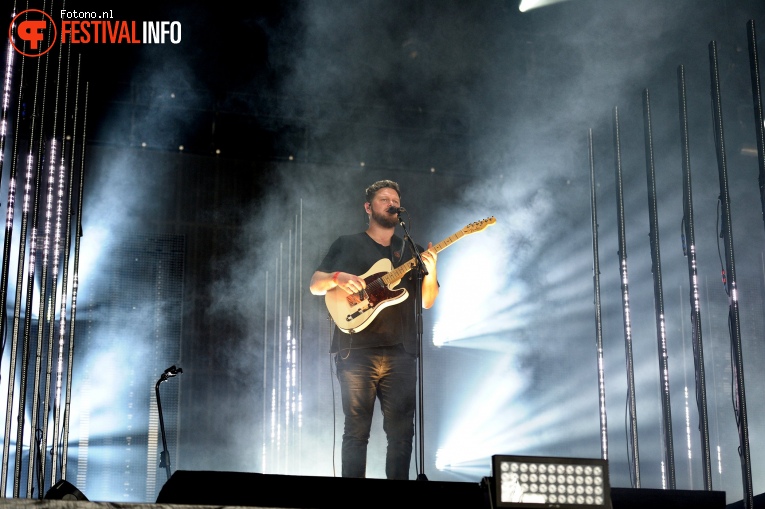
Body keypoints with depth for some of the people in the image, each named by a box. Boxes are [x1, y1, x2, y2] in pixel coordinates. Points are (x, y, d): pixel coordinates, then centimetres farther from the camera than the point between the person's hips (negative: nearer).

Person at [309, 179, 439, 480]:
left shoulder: (411, 251, 18)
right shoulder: (347, 245, 12)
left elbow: (427, 301, 11)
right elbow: (315, 285, 7)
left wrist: (431, 272, -8)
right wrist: (338, 278, -14)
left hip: (400, 352, 2)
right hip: (356, 350, -2)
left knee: (401, 431, 0)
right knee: (356, 430, -3)